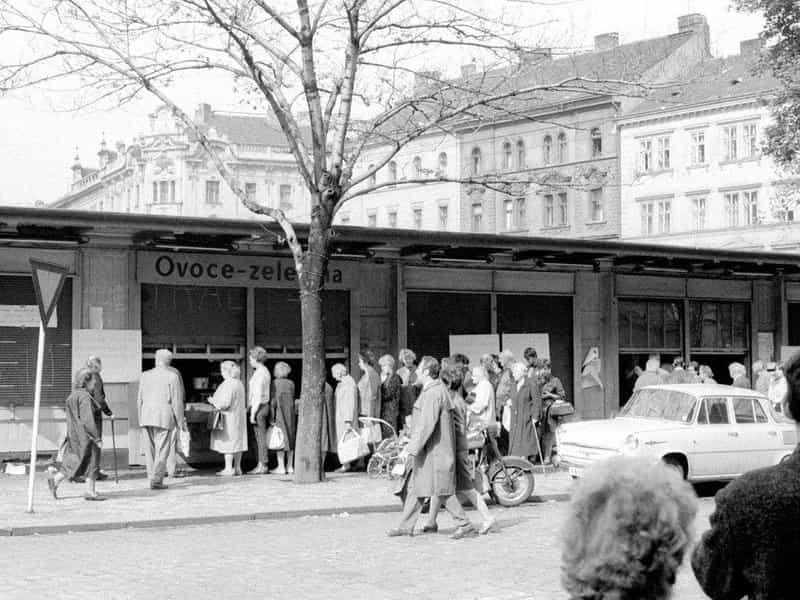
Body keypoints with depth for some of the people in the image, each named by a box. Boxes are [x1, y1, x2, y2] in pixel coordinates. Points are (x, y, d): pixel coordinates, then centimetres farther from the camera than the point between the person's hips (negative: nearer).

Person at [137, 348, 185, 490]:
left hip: (147, 417, 4)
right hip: (164, 418, -4)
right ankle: (156, 480, -6)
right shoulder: (172, 376, -4)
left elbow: (140, 400, 9)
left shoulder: (145, 375, 8)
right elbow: (177, 401, -6)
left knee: (150, 449, 10)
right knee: (162, 450, -1)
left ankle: (153, 477, 10)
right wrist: (181, 421, 1)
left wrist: (141, 418, 19)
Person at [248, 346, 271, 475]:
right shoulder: (265, 371, 14)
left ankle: (262, 466, -3)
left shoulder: (259, 373, -15)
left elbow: (258, 395, -19)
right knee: (261, 438, 12)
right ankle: (262, 465, 15)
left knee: (261, 437, -6)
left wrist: (253, 413, -18)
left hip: (259, 407, -10)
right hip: (264, 405, 10)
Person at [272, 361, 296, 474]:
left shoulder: (275, 383, -8)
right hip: (290, 413, 4)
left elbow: (274, 400, -12)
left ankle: (281, 467, -5)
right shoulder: (291, 383, 3)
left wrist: (272, 417, -11)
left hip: (278, 413, -4)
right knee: (290, 438, 10)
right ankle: (290, 466, 10)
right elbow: (292, 398, 5)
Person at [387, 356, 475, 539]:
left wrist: (412, 448, -24)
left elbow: (427, 424, -25)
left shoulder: (433, 393, -19)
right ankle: (406, 527, 16)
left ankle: (464, 524, 1)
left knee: (441, 490, -5)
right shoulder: (438, 389, 14)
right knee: (416, 488, 12)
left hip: (435, 449, -11)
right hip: (429, 450, 11)